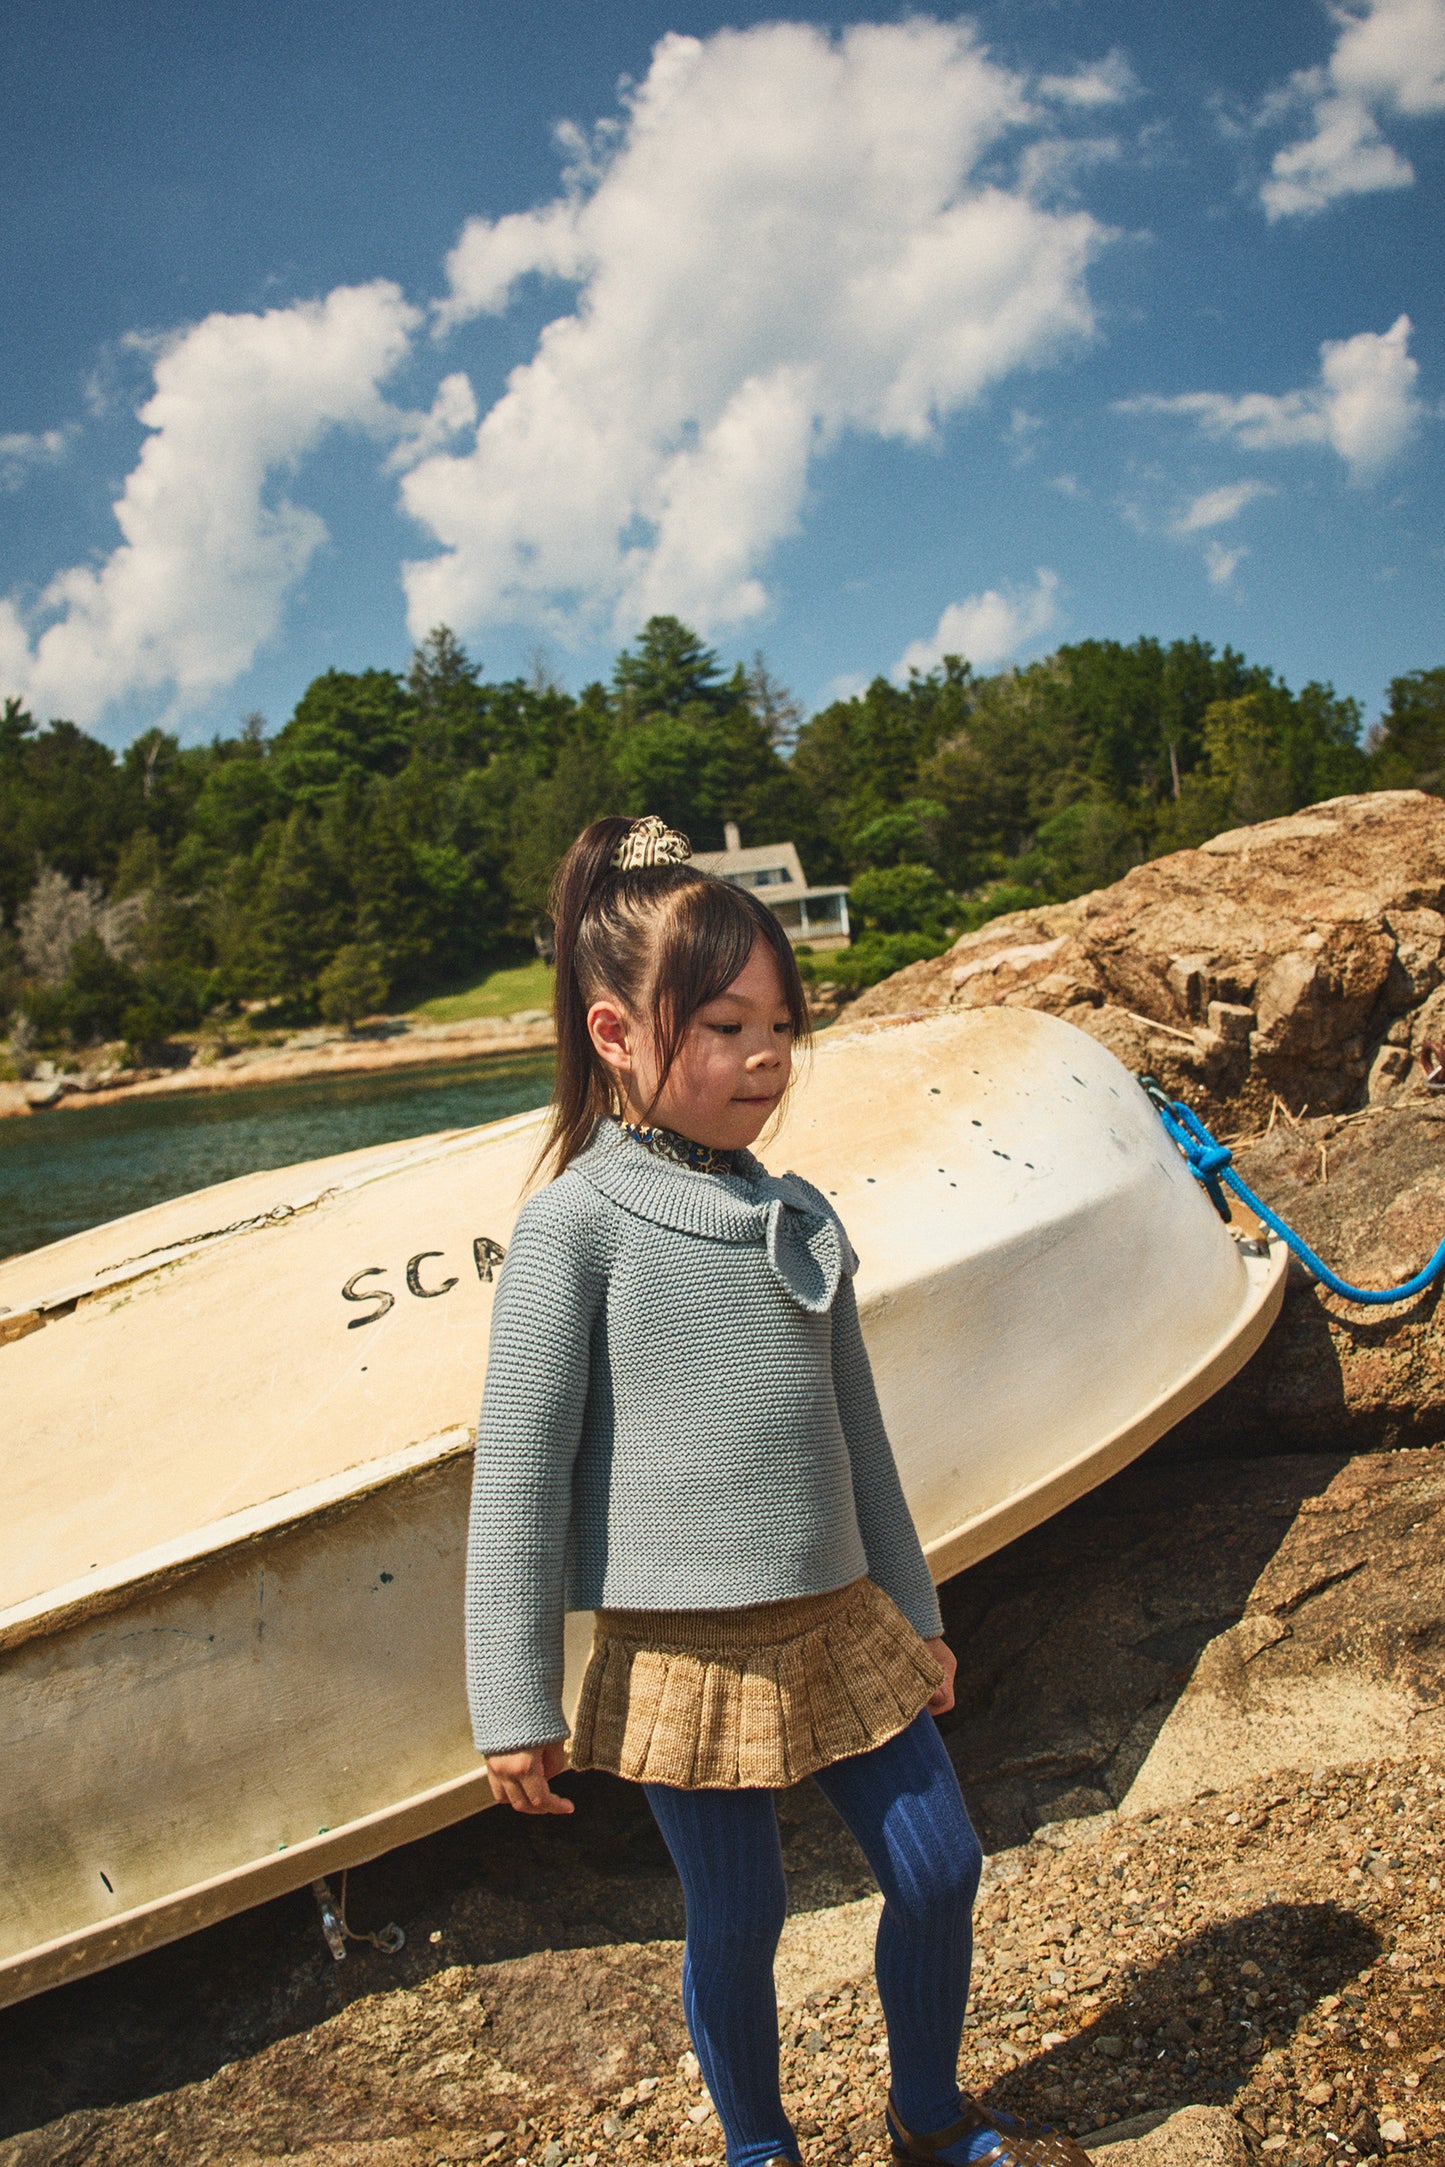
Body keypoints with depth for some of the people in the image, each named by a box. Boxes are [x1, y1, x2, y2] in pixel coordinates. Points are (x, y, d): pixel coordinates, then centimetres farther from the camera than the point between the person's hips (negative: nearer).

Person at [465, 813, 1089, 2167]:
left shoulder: (800, 1218, 5)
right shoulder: (576, 1224, -13)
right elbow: (518, 1473, -11)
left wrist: (915, 1615, 19)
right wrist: (515, 1709, -9)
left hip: (841, 1624, 6)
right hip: (689, 1651, -5)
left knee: (939, 1869, 13)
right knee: (737, 1925, 10)